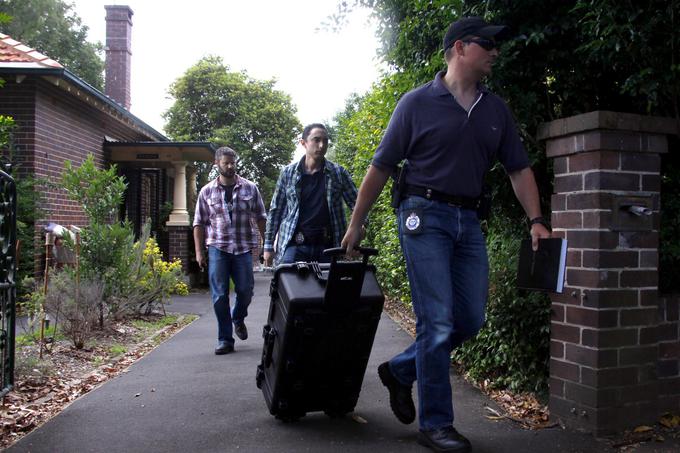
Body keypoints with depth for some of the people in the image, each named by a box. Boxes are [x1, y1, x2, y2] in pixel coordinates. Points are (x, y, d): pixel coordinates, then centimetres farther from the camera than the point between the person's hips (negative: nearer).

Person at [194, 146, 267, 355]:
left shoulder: (250, 188, 5)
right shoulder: (207, 191, 6)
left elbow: (260, 218, 9)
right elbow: (199, 223, 7)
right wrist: (199, 252, 1)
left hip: (243, 248, 1)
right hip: (217, 248, 0)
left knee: (245, 290, 3)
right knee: (219, 295, -2)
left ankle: (238, 319, 36)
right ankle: (225, 340, 8)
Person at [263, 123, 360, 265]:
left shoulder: (338, 173, 7)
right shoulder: (288, 173, 7)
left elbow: (356, 203, 8)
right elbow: (276, 210, 11)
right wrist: (268, 245, 8)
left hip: (327, 245, 1)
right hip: (294, 245, 0)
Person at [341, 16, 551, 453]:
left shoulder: (497, 110, 13)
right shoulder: (418, 103, -2)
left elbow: (519, 168, 14)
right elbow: (381, 167, 0)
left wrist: (537, 220, 1)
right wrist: (356, 225, 1)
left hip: (468, 220, 6)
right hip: (426, 215, -6)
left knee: (470, 320, 8)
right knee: (437, 321, -6)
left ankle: (400, 370, 29)